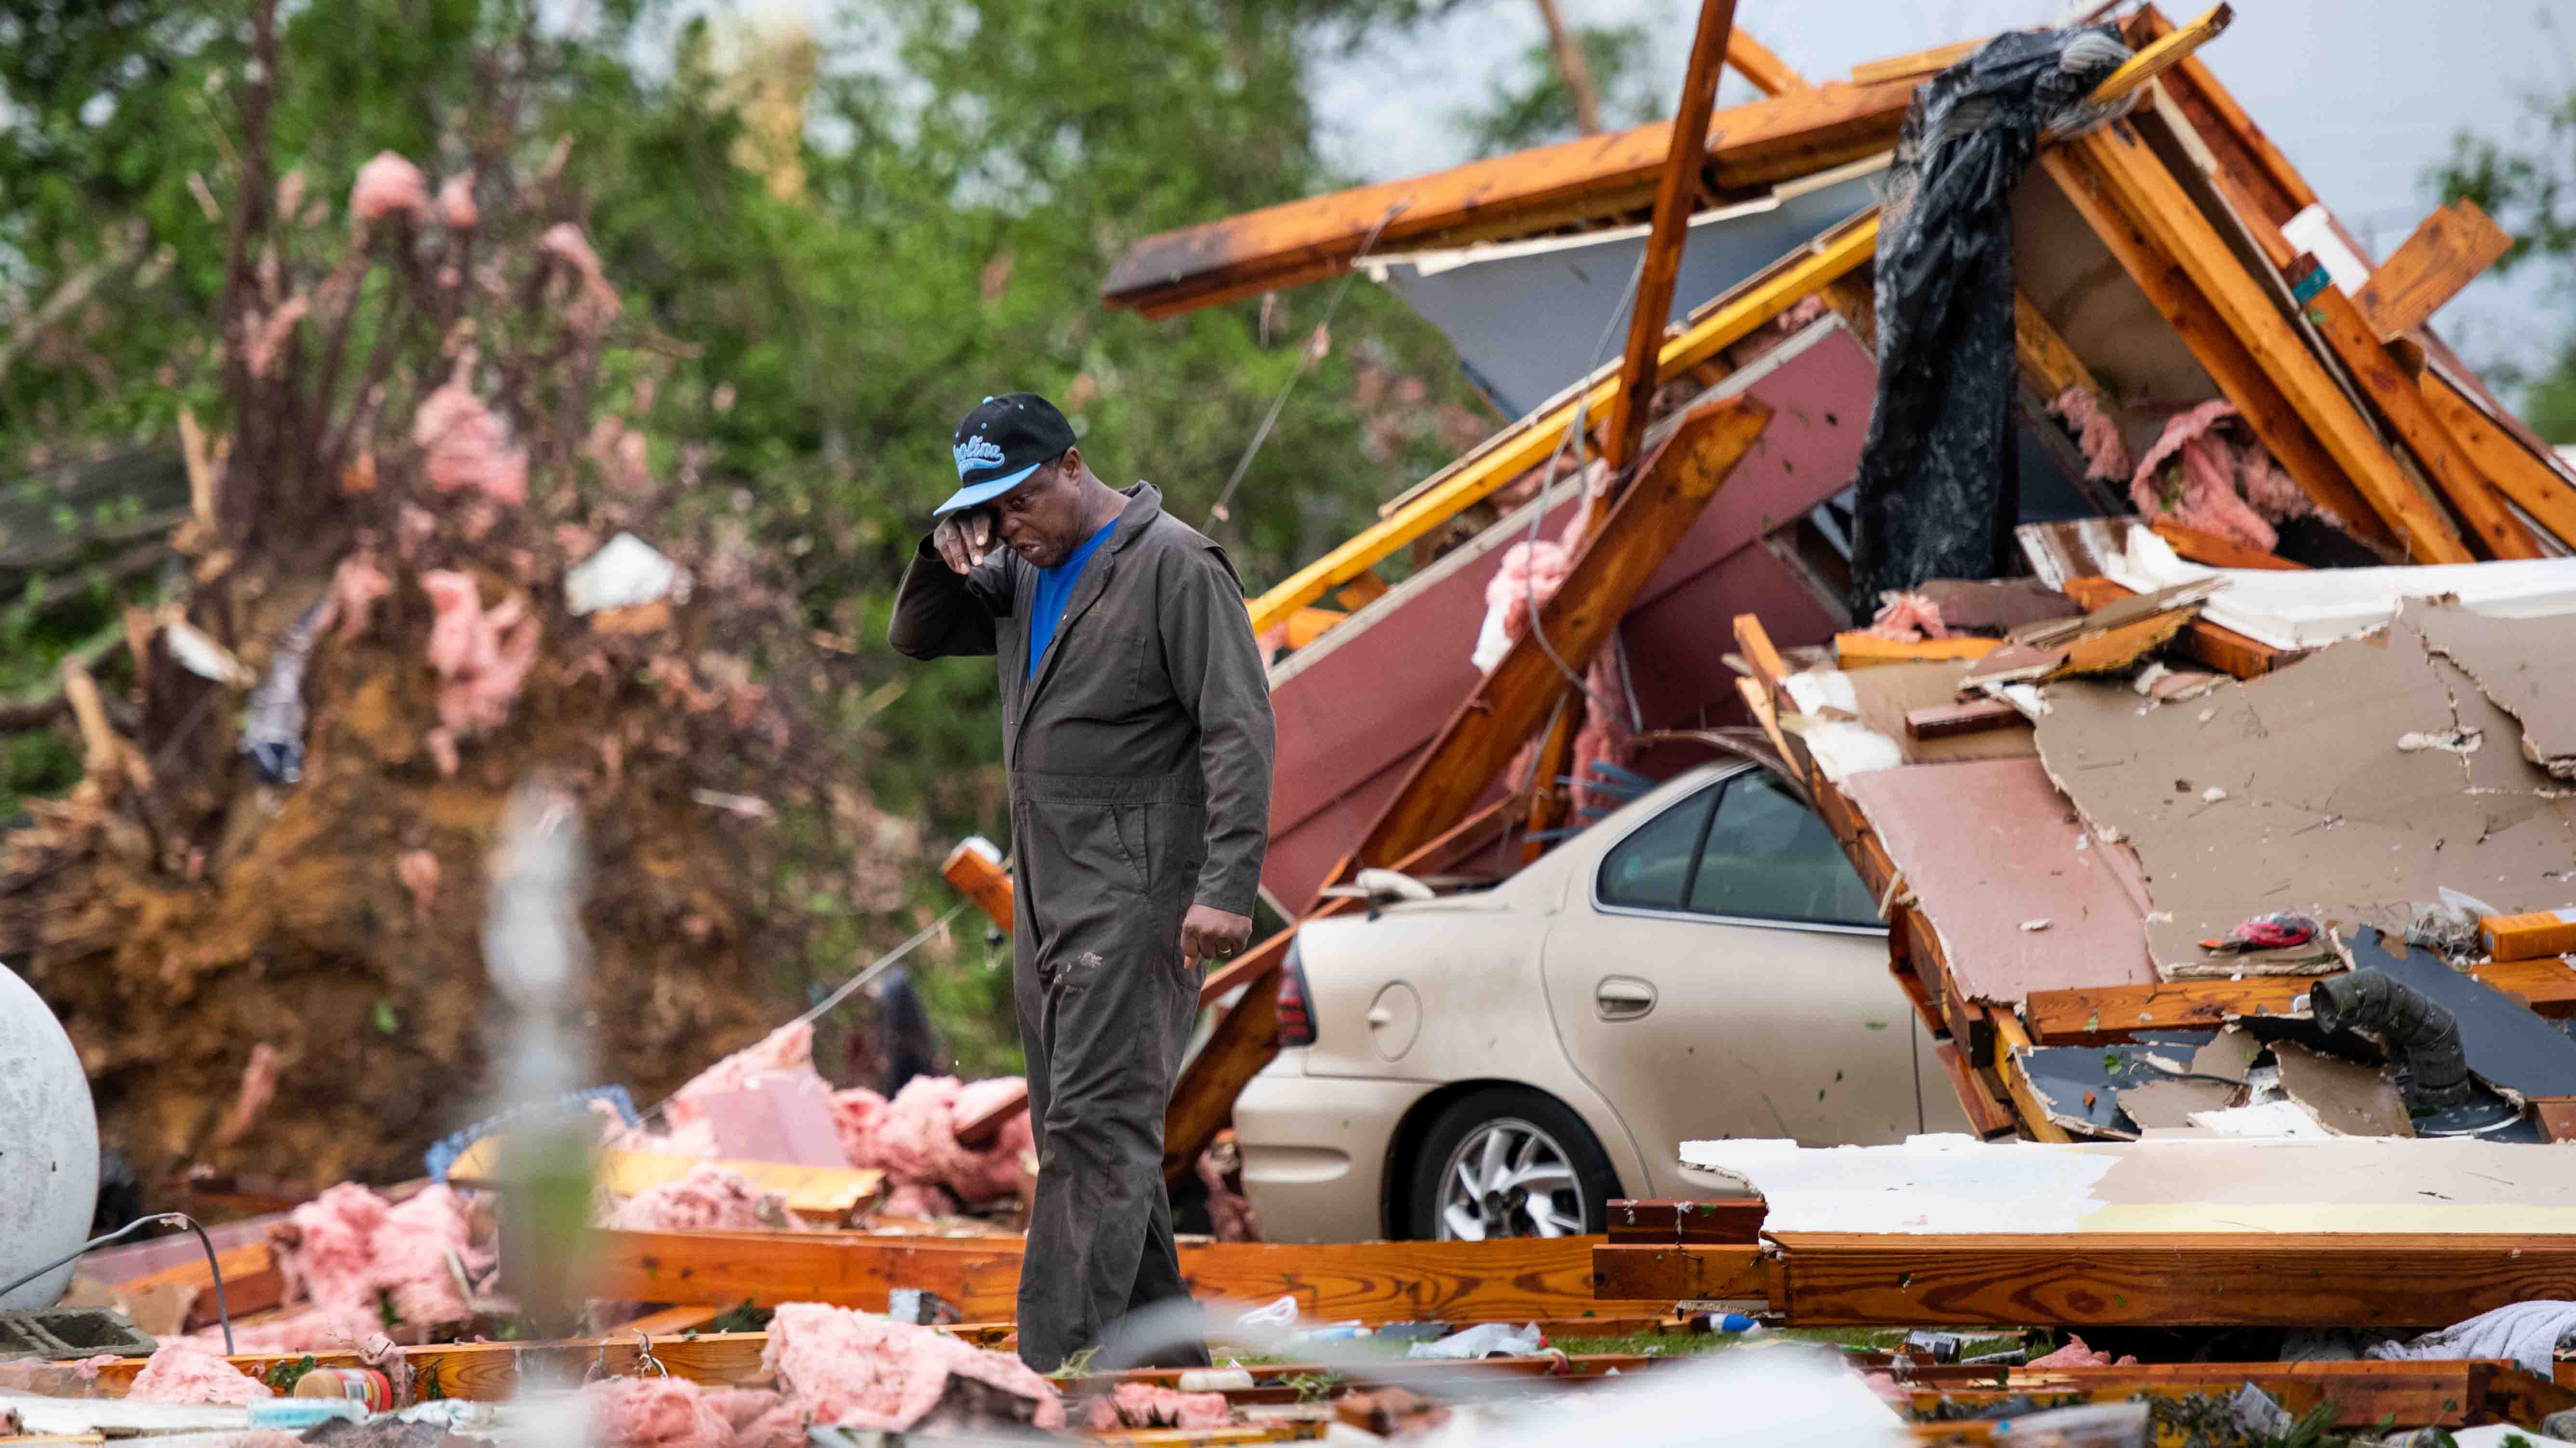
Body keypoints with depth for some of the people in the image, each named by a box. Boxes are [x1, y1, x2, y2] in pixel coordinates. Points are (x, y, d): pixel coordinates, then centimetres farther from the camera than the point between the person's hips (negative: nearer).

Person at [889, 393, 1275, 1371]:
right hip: (1045, 889, 9)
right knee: (1077, 1126, 11)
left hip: (1134, 892, -9)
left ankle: (1054, 1363, -18)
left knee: (1097, 1125, -13)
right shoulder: (1021, 573, 15)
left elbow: (1239, 730, -14)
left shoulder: (1174, 566, -10)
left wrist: (1225, 887, -22)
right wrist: (945, 558, 1)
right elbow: (917, 639, 23)